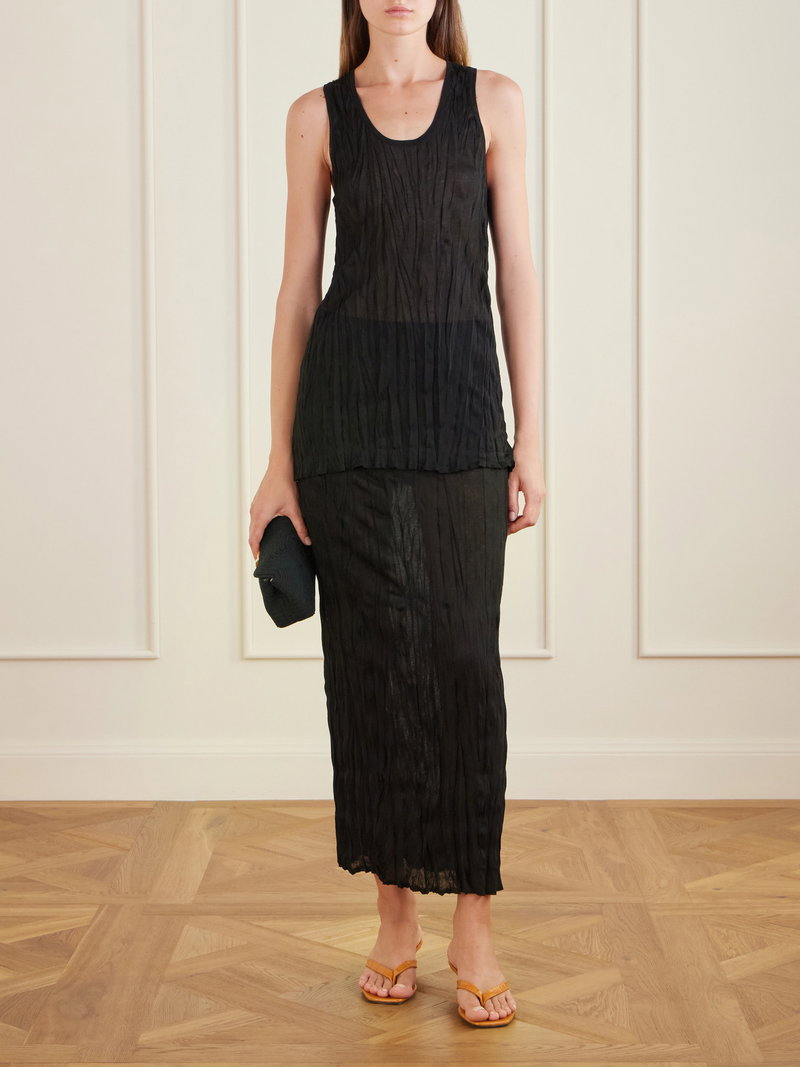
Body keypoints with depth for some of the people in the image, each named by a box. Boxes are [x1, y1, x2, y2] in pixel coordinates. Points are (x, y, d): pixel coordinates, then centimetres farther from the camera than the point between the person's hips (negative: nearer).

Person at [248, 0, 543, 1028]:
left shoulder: (493, 101, 7)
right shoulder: (318, 115, 7)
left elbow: (517, 271, 4)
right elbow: (297, 288, 6)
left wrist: (530, 438, -2)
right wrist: (281, 460, 2)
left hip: (461, 404, 0)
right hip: (350, 404, 0)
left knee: (463, 657, -2)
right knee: (375, 655, 3)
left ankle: (473, 927, 7)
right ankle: (395, 919, 15)